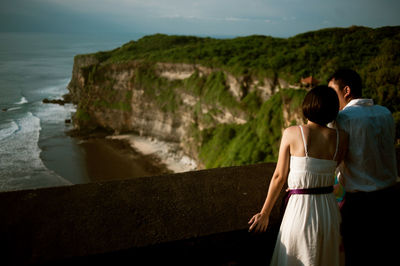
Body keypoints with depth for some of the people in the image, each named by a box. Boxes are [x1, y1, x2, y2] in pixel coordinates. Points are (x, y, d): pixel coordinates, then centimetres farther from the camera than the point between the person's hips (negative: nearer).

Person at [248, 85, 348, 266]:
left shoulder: (291, 133, -8)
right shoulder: (341, 138, -3)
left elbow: (279, 177, -5)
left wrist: (264, 214, 4)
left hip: (300, 210, -3)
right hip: (329, 211, 3)